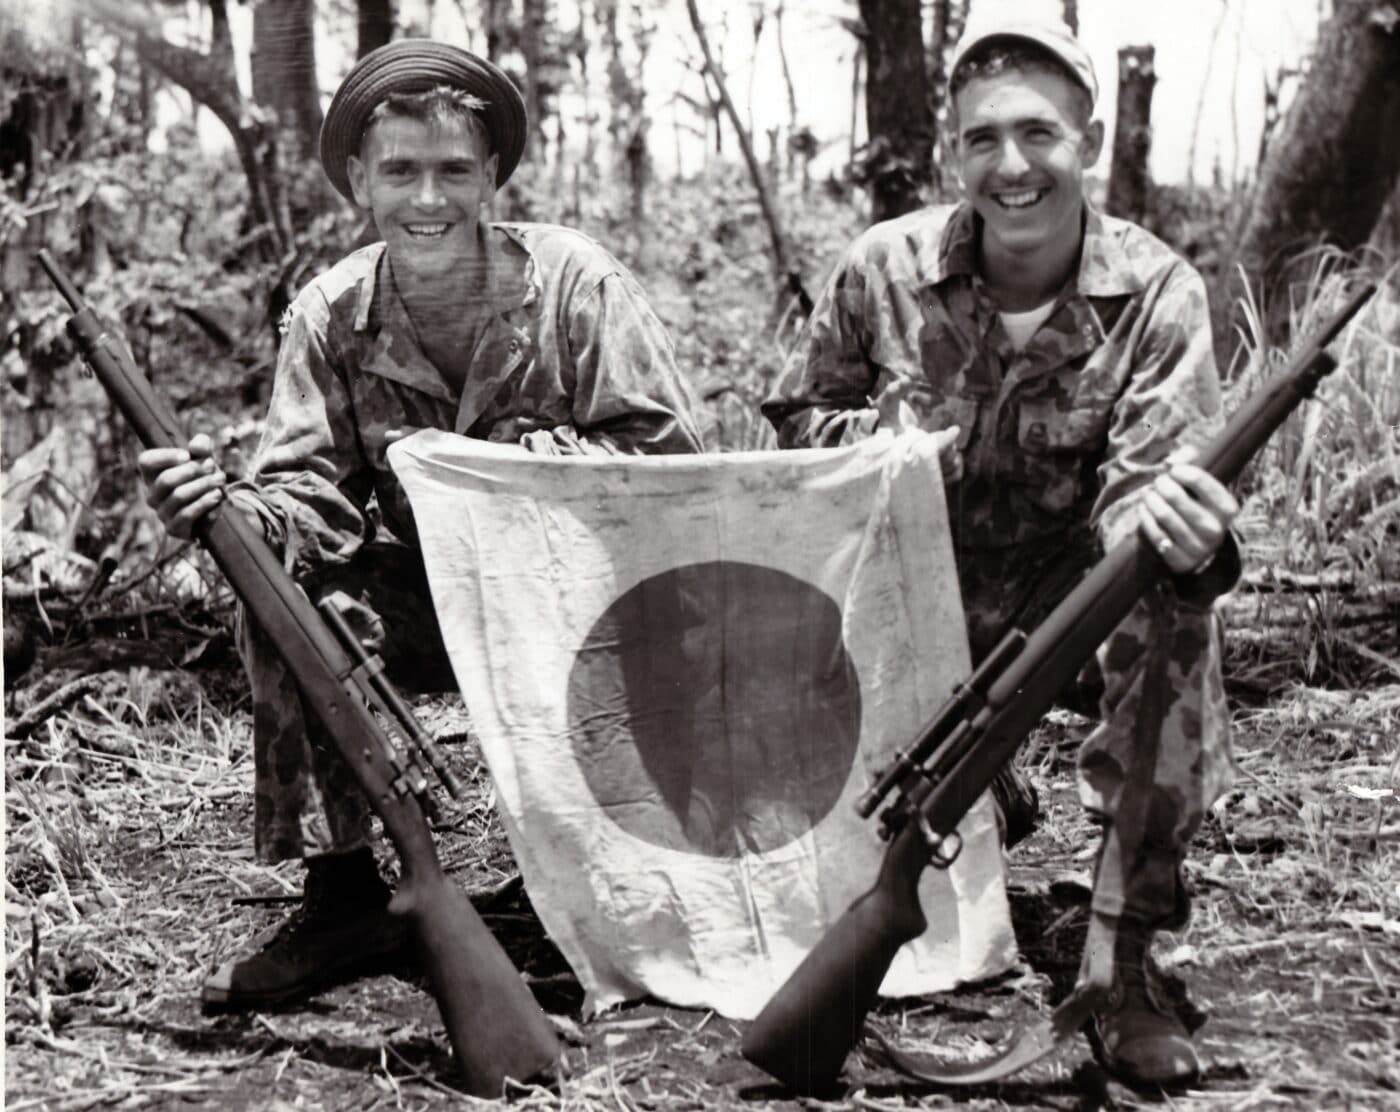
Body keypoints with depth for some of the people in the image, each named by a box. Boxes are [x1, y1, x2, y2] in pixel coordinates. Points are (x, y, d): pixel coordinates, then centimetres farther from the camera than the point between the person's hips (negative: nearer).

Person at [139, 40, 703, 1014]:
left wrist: (504, 461, -25)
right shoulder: (331, 315, -3)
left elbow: (671, 456, -17)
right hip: (422, 596, 3)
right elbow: (313, 498, -9)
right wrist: (230, 510, -32)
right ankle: (343, 896, -10)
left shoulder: (572, 282, -12)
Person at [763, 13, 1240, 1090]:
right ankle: (982, 798, 22)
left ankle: (1126, 956, -24)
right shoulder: (885, 267, -9)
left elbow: (1149, 480, -24)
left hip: (1072, 587, -2)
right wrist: (884, 429, -19)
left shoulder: (1156, 292, -13)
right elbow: (796, 421, 4)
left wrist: (1170, 517, -50)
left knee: (1173, 599, -33)